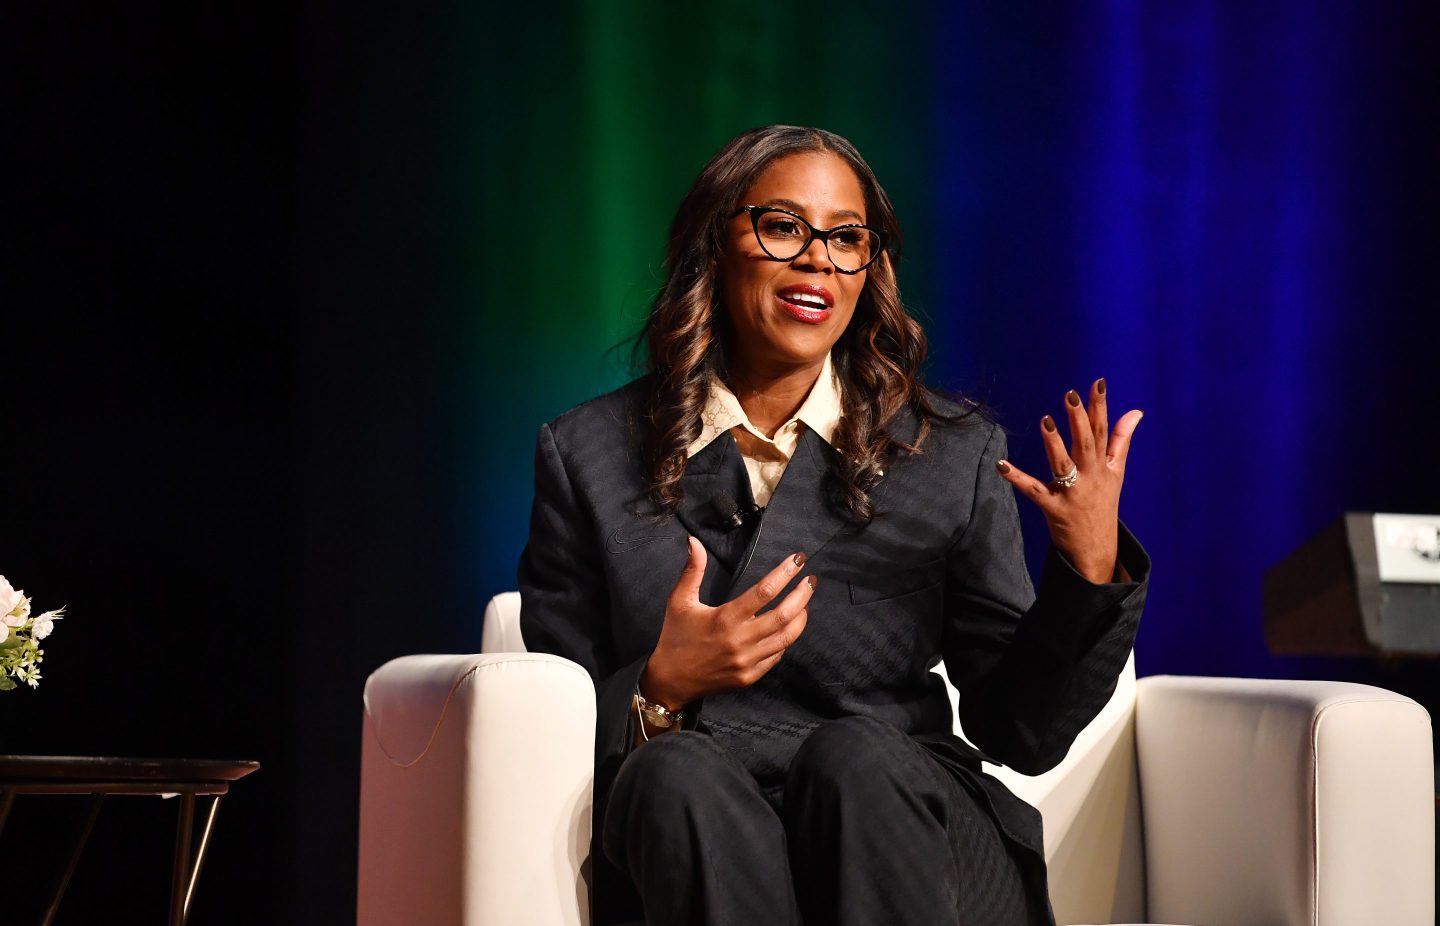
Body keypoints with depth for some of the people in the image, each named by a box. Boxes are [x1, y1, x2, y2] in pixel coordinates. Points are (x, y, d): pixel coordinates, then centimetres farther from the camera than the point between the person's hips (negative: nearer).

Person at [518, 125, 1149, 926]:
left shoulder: (957, 454, 9)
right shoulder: (589, 456, 8)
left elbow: (1020, 735, 7)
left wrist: (1092, 571, -9)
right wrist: (659, 691, -14)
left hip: (896, 817, 1)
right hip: (687, 834, 0)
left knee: (856, 755, -33)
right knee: (680, 770, -34)